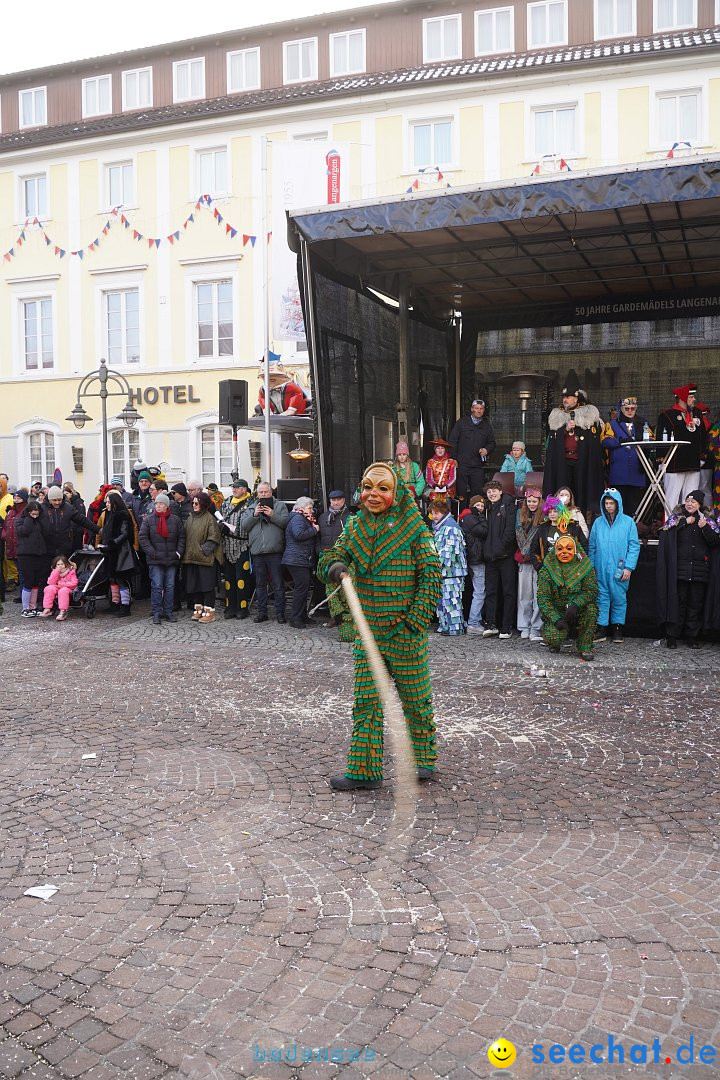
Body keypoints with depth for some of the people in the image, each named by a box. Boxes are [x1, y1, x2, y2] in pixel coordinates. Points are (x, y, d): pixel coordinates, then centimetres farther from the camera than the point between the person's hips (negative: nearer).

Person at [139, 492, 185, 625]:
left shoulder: (175, 519, 6)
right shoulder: (148, 519, 1)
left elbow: (181, 537, 10)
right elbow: (143, 538, -2)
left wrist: (179, 552, -1)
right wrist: (152, 553, -10)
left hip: (171, 559, 2)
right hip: (155, 560, -2)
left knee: (170, 586, 7)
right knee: (157, 586, -2)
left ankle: (168, 611, 16)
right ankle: (156, 613, 5)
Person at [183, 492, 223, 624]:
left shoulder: (209, 519, -8)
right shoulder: (190, 518, 14)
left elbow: (214, 538, -13)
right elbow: (186, 536, 18)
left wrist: (204, 550, -16)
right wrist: (186, 552, 8)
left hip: (205, 558, -7)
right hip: (191, 557, 7)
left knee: (207, 584, -4)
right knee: (194, 585, 10)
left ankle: (209, 611, 1)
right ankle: (198, 609, 20)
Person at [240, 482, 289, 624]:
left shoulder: (280, 506, 7)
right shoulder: (251, 508, 14)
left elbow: (286, 522, -6)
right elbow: (244, 525, 4)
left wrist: (272, 515, -15)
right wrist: (254, 515, -8)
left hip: (275, 552, -3)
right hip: (257, 552, 3)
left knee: (278, 584, 0)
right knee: (260, 584, 10)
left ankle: (280, 612, 7)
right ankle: (262, 612, 19)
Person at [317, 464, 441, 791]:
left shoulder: (413, 527, -7)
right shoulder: (354, 527, 6)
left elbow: (431, 575, -8)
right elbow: (327, 560, 2)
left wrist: (414, 621, -15)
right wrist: (335, 567, -24)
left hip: (406, 633, -4)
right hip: (368, 631, 4)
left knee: (415, 699, 9)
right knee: (365, 701, 7)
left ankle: (424, 759, 30)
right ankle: (364, 770, 16)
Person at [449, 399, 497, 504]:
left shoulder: (487, 425, 13)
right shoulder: (462, 422, 5)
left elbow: (492, 443, 19)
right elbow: (453, 441, 3)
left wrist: (487, 450, -4)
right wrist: (454, 459, -4)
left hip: (478, 466, 2)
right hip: (462, 464, -2)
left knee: (477, 493, 0)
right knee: (461, 492, -2)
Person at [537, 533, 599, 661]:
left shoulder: (585, 566, 1)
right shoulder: (547, 570, -2)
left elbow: (591, 591, -10)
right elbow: (542, 598, -8)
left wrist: (575, 604, -30)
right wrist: (556, 619, -22)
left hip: (578, 613, 1)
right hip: (556, 613, -1)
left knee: (590, 606, -31)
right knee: (554, 638, -29)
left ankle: (585, 648, -18)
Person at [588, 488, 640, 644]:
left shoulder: (628, 522, -1)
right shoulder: (598, 522, 8)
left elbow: (634, 546, -2)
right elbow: (592, 546, 10)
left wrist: (628, 567, -10)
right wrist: (591, 567, 4)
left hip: (619, 569, -2)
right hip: (601, 569, 2)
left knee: (619, 598, 4)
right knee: (602, 598, 4)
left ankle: (618, 629, 13)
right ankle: (601, 628, 9)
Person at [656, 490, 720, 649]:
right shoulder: (675, 519, 7)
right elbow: (665, 535, -9)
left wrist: (705, 528, -14)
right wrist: (685, 522, -11)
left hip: (700, 571, 2)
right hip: (680, 570, -1)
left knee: (696, 604, 4)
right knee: (678, 603, -1)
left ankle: (692, 636, 13)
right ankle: (672, 636, 4)